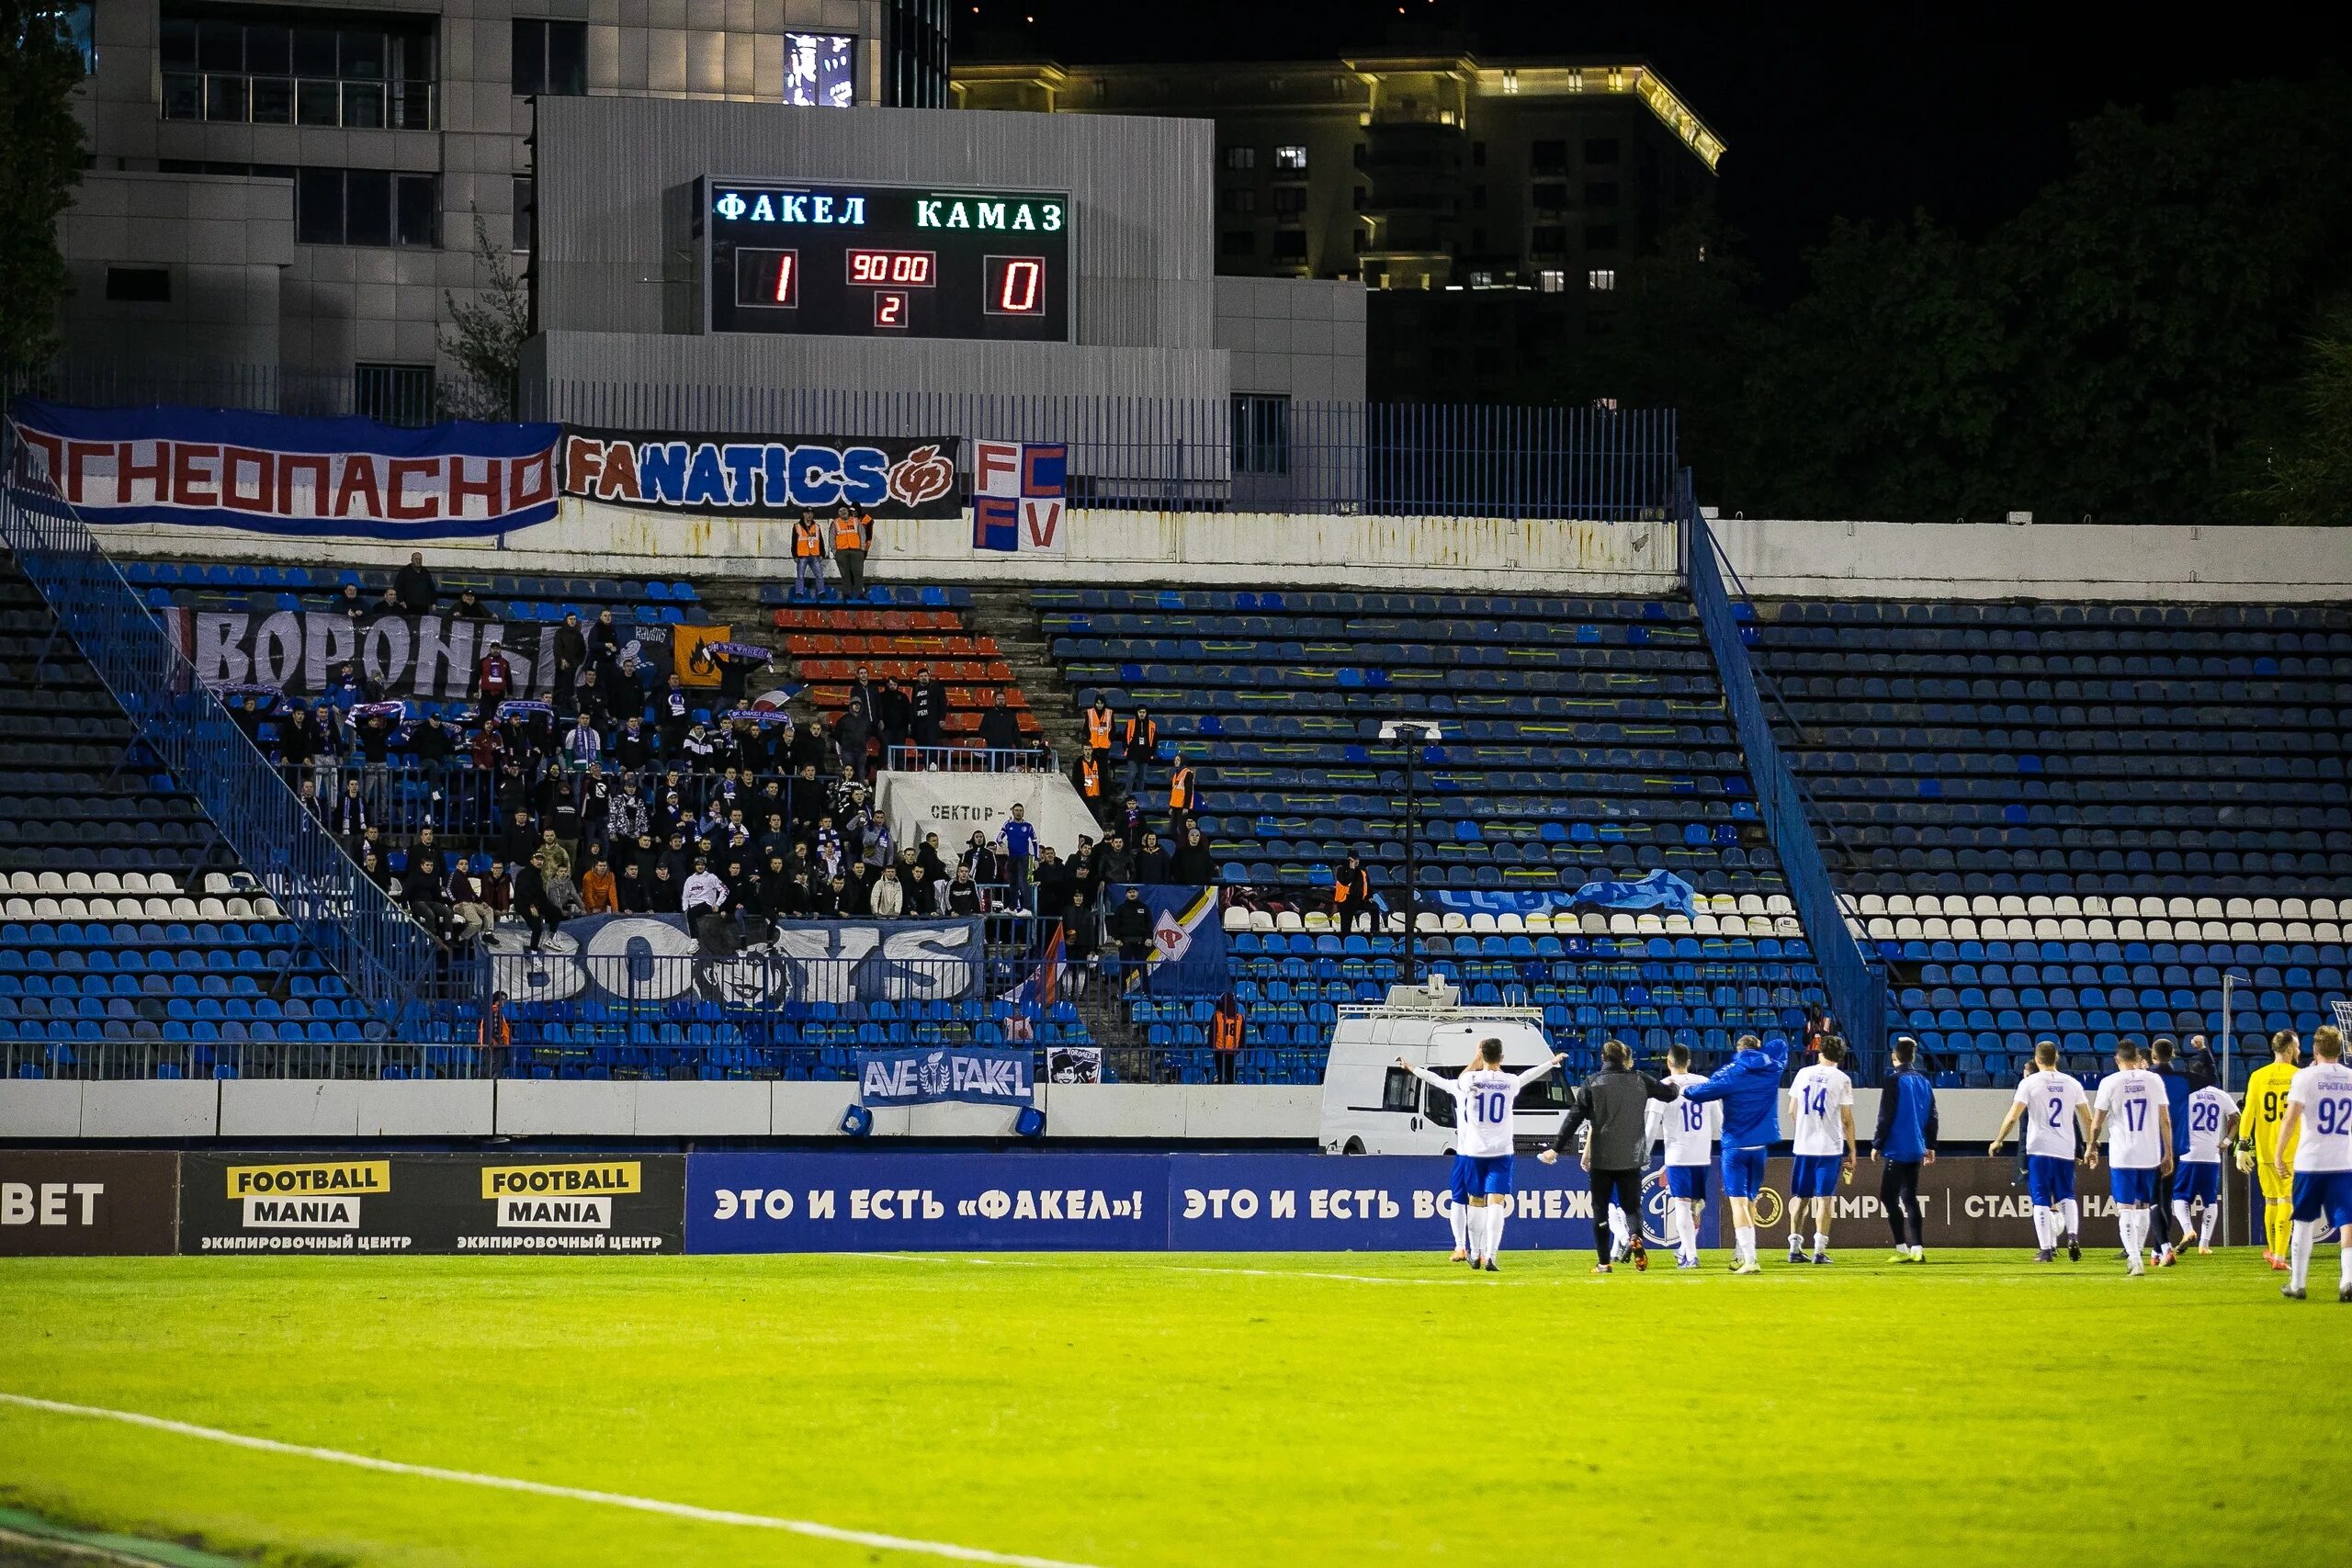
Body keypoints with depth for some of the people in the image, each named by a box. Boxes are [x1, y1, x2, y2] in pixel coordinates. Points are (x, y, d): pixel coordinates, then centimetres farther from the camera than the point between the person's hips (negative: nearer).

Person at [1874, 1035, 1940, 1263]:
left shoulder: (1895, 1080, -11)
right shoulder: (1925, 1081, 9)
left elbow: (1886, 1117, -13)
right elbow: (1932, 1117, 13)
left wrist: (1876, 1144, -6)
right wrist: (1930, 1146, 20)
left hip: (1895, 1150, -7)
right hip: (1916, 1150, 7)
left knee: (1889, 1197, -2)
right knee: (1910, 1198, 12)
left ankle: (1902, 1248, -9)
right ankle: (1917, 1248, 5)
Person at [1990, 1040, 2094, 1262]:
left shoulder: (2029, 1082, -5)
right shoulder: (2072, 1083, 5)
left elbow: (2013, 1116, -10)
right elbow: (2087, 1118, 7)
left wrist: (1998, 1141, 1)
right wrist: (2089, 1146, 19)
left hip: (2038, 1149, -3)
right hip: (2066, 1151, 3)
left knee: (2041, 1200, 1)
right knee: (2066, 1196, 15)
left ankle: (2046, 1249, -3)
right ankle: (2072, 1237, -7)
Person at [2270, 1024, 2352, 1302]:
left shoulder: (2306, 1077, -6)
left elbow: (2291, 1117, -11)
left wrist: (2278, 1154, -7)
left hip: (2310, 1162, -2)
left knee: (2304, 1224, 10)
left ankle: (2296, 1284, 15)